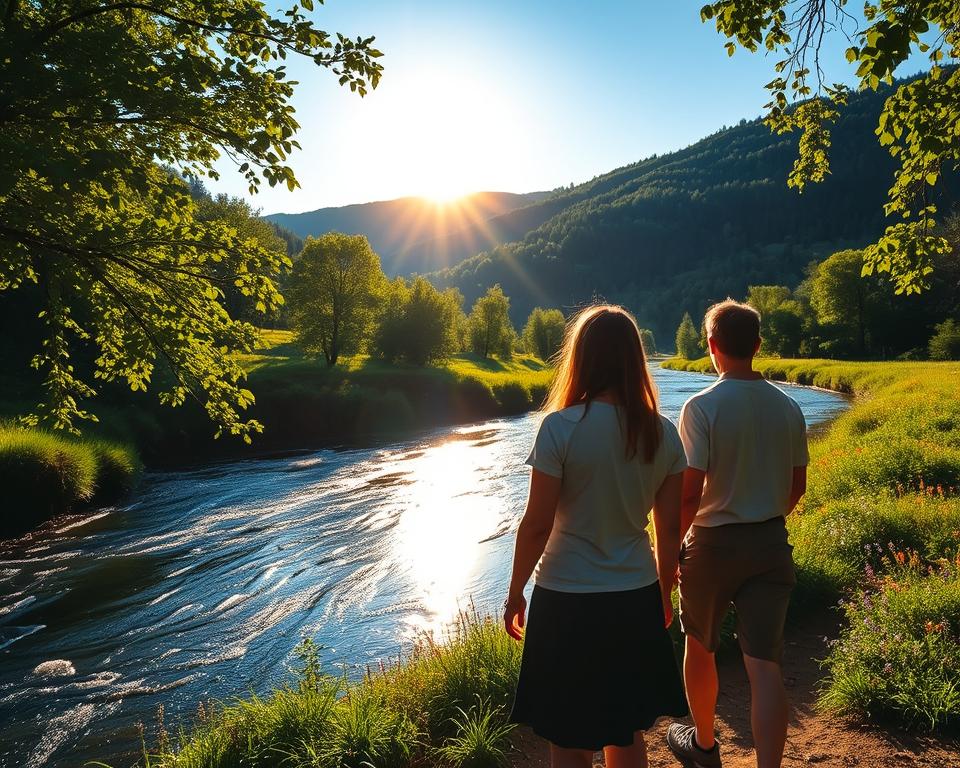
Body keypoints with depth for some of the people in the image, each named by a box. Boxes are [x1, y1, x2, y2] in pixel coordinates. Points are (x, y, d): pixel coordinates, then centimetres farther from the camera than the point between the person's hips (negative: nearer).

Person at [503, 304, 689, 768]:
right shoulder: (663, 434, -3)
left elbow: (537, 525, -14)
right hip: (637, 599, 5)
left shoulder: (560, 427, -17)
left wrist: (515, 592, 0)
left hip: (568, 601, -4)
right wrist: (664, 594, 18)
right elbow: (670, 529, 3)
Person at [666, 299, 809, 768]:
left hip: (713, 544, -3)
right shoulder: (787, 408, 1)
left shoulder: (702, 407, -16)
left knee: (699, 647, 19)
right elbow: (798, 486, 9)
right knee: (764, 664, 5)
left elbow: (690, 492, -19)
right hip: (771, 545, 4)